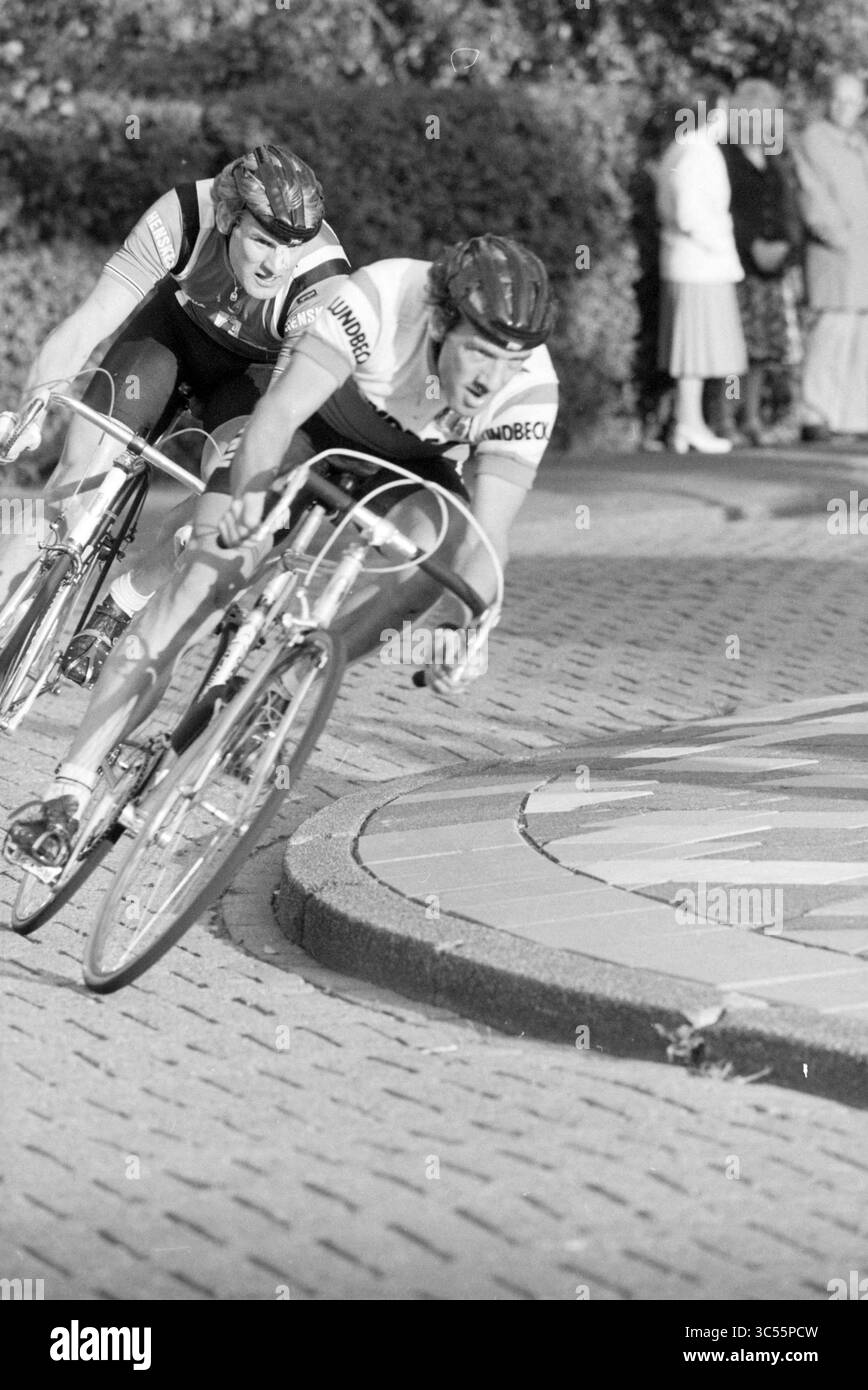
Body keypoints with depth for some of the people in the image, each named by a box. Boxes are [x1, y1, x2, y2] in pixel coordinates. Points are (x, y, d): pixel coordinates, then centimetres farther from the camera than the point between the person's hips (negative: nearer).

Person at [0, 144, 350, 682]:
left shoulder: (325, 285, -37)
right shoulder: (183, 218, -34)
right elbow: (86, 325, -31)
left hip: (257, 367, -1)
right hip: (176, 323, 1)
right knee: (85, 462, -21)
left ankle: (115, 613, 0)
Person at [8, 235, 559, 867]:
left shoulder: (530, 391, -30)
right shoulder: (378, 299, -36)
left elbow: (486, 536, -34)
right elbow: (280, 411, -39)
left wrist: (462, 626, -51)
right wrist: (247, 500, -55)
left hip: (414, 468, 2)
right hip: (318, 430, -2)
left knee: (436, 542, -31)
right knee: (208, 571, -21)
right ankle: (73, 786, -23)